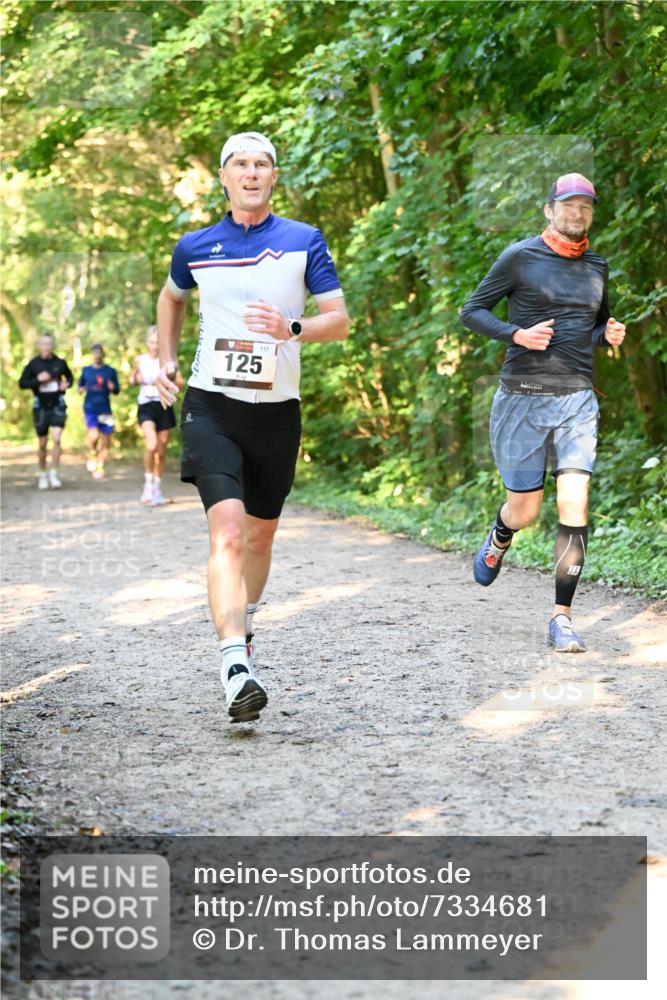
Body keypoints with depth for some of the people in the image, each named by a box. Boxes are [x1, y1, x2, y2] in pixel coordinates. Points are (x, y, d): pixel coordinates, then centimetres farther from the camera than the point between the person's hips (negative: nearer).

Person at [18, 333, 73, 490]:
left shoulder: (60, 362, -1)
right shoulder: (33, 364, -4)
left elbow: (70, 377, 17)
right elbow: (22, 383, -3)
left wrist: (67, 384, -5)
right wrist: (37, 380, -17)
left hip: (58, 405, 0)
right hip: (41, 406, 0)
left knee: (57, 438, -16)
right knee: (42, 443, 8)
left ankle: (54, 474, -8)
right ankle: (42, 474, 24)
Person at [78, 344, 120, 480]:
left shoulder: (110, 371, 6)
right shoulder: (86, 370, 8)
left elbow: (117, 391, 9)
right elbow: (80, 385, 21)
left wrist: (112, 387, -14)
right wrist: (81, 389, -3)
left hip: (105, 410, 1)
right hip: (90, 409, -1)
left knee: (105, 442, 3)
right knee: (94, 435, -24)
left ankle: (100, 467, 23)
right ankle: (92, 454, 7)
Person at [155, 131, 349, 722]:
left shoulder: (304, 242, 1)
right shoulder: (195, 248, 5)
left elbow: (339, 321, -2)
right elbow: (171, 298, 27)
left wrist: (293, 329, -21)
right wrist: (166, 360, 17)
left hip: (277, 411, 1)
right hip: (211, 407, -1)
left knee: (260, 537, 16)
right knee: (227, 533, -18)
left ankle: (243, 623, 44)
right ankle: (236, 667, -27)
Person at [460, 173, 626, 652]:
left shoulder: (596, 268, 13)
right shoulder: (520, 258, -2)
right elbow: (473, 311, 1)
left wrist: (610, 334, 3)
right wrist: (516, 334, -16)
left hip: (577, 400, 3)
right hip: (523, 397, -3)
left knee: (574, 505, -13)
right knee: (525, 510, 3)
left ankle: (562, 617, -6)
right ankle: (498, 542, 42)